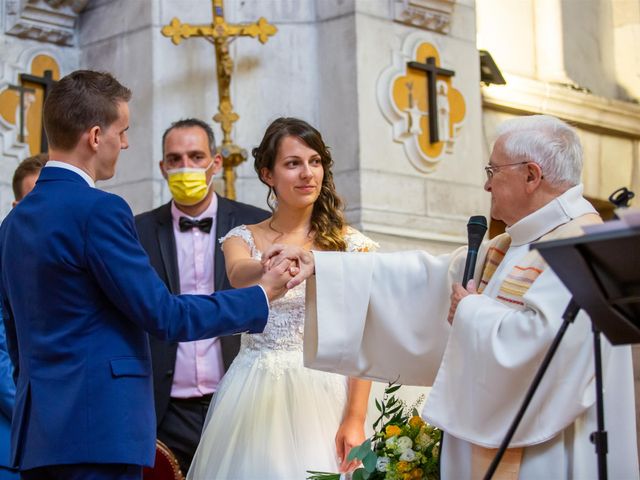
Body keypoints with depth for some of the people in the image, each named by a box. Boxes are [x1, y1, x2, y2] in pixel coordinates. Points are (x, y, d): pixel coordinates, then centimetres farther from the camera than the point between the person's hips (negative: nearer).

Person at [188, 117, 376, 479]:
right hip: (254, 397, 1)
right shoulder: (243, 239, 5)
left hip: (321, 394, -1)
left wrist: (355, 419, -14)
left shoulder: (349, 244, 1)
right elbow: (239, 275, -19)